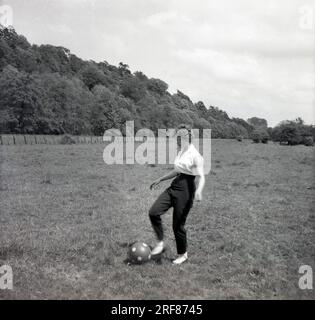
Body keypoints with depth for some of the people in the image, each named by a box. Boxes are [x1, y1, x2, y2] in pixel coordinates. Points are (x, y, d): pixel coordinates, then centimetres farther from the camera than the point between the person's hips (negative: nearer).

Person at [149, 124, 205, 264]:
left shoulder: (195, 155, -13)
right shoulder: (180, 152, 12)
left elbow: (201, 177, -19)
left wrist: (198, 191, -37)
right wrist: (160, 179, 28)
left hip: (186, 189, -7)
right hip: (174, 186, 8)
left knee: (178, 224, 0)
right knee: (153, 212, -7)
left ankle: (182, 254, 22)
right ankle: (160, 242, 10)